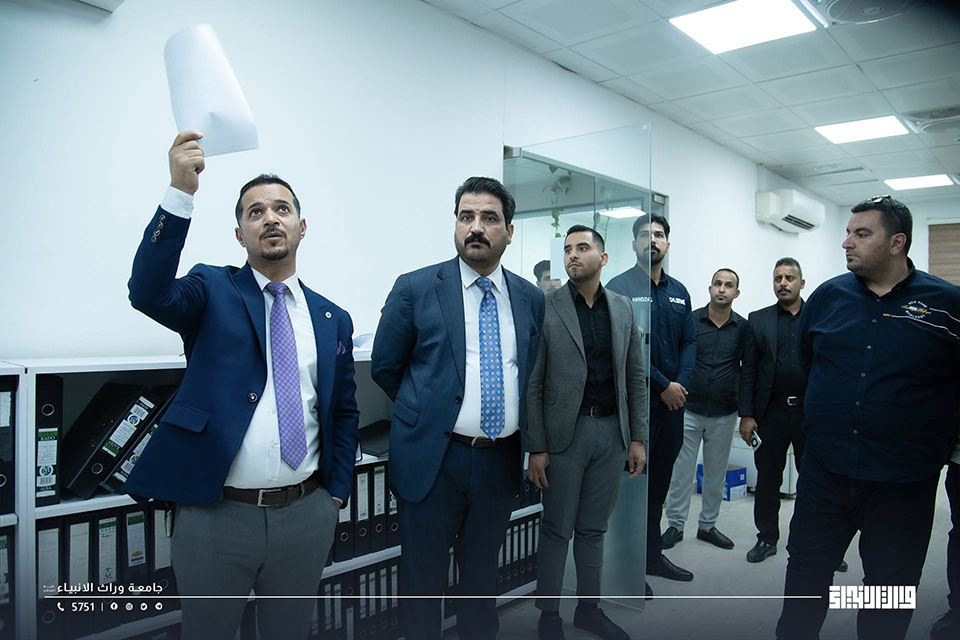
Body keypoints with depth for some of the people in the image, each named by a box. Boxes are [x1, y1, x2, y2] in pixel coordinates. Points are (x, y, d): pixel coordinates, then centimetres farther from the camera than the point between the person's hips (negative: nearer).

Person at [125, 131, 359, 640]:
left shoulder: (333, 319, 6)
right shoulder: (212, 291, -2)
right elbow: (148, 293, -23)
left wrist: (337, 493, 6)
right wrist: (181, 193, -32)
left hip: (306, 516, 3)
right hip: (214, 514, -2)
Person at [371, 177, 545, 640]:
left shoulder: (531, 299, 5)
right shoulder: (415, 289, -5)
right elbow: (384, 368, 1)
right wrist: (430, 411, 7)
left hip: (501, 461, 3)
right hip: (433, 458, -3)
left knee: (483, 572, 20)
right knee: (423, 575, 11)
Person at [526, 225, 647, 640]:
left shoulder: (622, 309, 7)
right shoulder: (546, 308, -6)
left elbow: (636, 378, 10)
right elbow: (533, 384, -7)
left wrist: (638, 438, 5)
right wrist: (536, 448, -9)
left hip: (613, 432, 4)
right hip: (566, 432, -3)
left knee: (593, 529, 16)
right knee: (557, 529, 8)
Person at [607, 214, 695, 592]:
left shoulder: (679, 292, 14)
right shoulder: (620, 287, -7)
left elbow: (689, 342, 10)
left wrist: (681, 383, -7)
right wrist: (663, 385, -14)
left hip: (672, 403, 6)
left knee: (659, 480, 15)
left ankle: (653, 555, 29)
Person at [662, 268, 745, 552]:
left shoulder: (743, 328, 1)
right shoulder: (690, 321, -3)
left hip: (724, 414, 2)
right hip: (689, 410, -2)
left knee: (716, 473, 12)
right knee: (681, 470, 3)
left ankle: (708, 525, 27)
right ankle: (675, 524, 16)